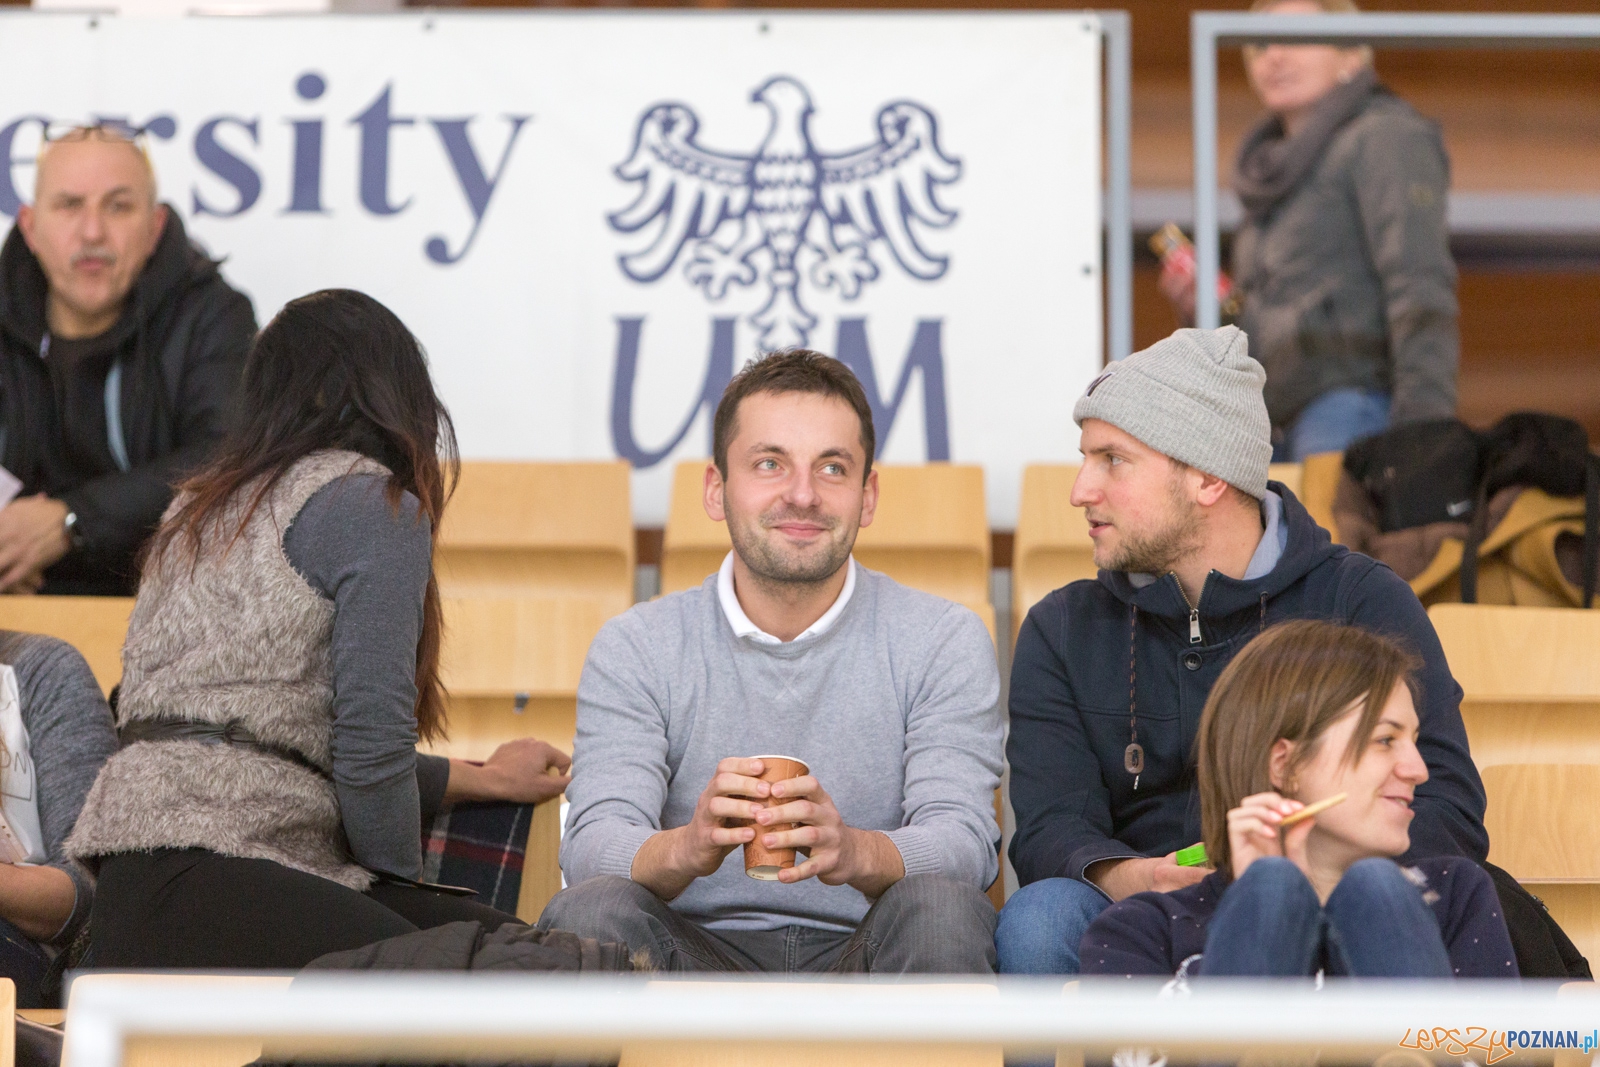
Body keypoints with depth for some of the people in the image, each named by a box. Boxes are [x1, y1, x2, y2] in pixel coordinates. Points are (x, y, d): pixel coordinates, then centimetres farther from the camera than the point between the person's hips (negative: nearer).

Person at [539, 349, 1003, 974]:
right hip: (703, 957, 0)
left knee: (942, 910, -32)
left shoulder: (943, 642, 4)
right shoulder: (636, 649, 5)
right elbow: (592, 848, -8)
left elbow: (965, 845, -9)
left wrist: (856, 853, -34)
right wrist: (687, 849, -33)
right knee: (591, 911, -30)